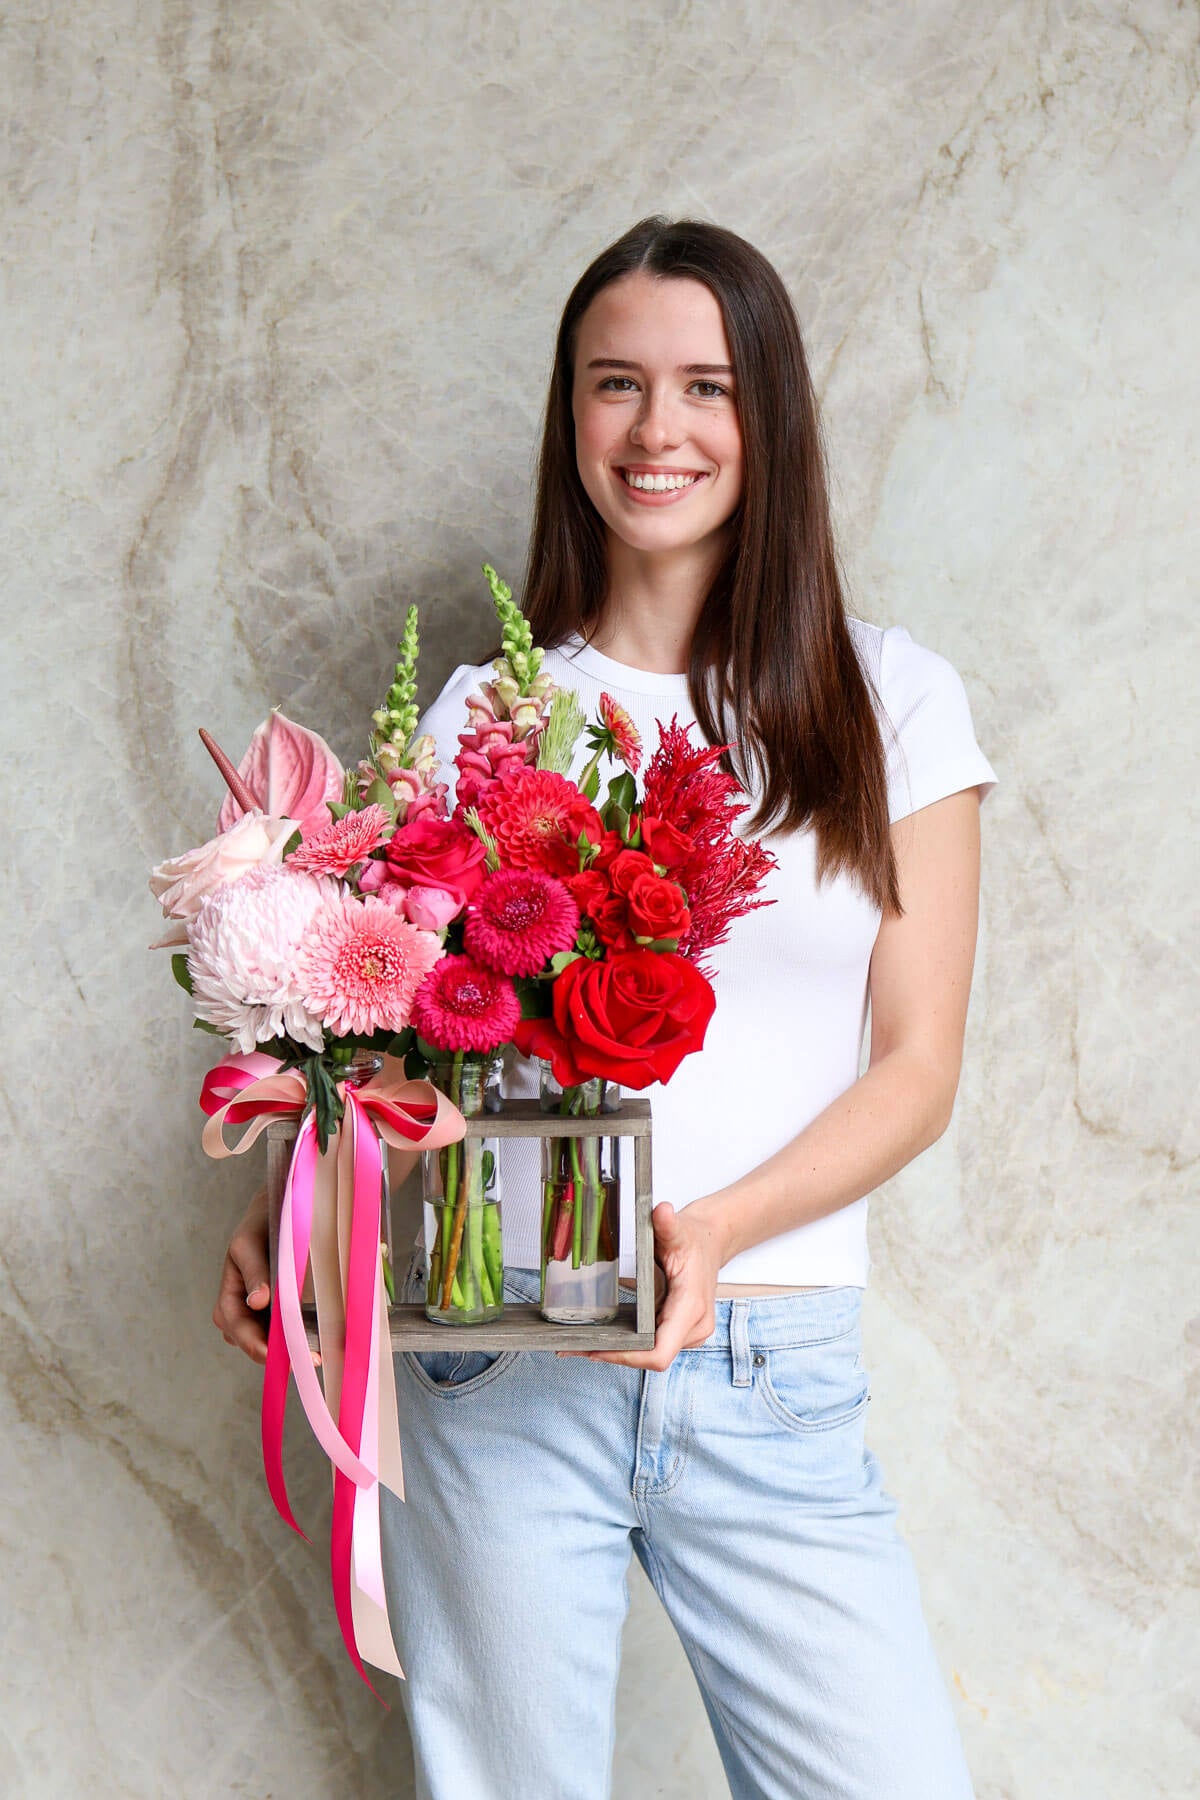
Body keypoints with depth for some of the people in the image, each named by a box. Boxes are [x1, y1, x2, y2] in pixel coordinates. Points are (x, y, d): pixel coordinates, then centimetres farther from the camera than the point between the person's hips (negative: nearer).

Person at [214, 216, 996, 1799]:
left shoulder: (891, 702, 5)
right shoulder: (484, 712, 8)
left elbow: (919, 1067, 1)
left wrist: (718, 1230, -15)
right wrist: (288, 1213, -10)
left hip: (774, 1381, 0)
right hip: (498, 1358, 1)